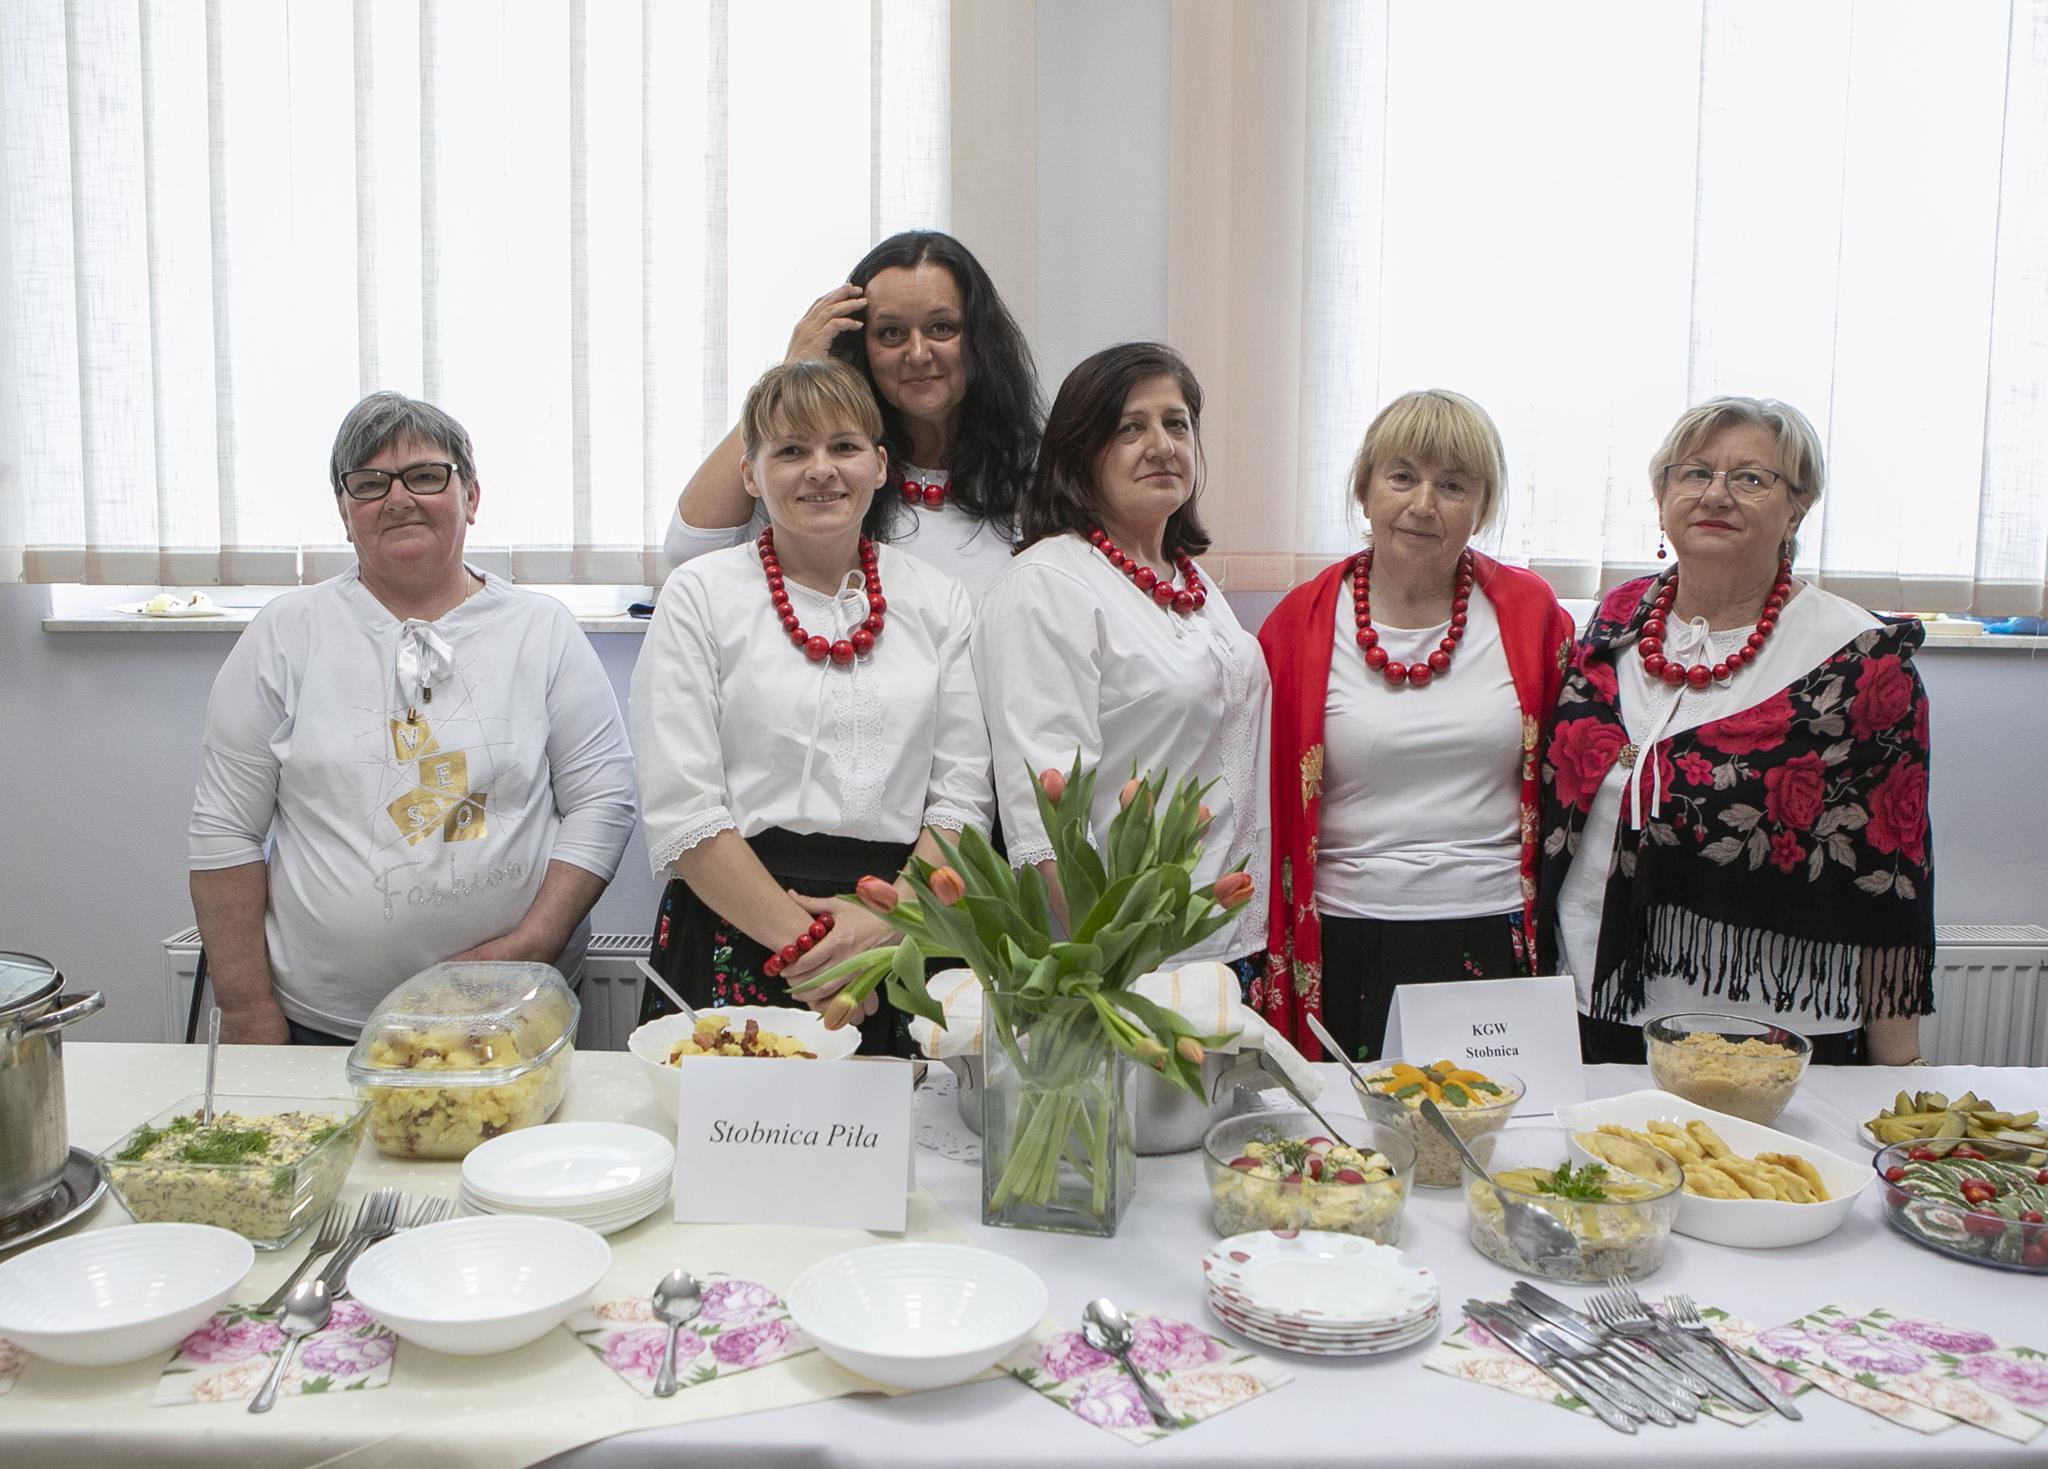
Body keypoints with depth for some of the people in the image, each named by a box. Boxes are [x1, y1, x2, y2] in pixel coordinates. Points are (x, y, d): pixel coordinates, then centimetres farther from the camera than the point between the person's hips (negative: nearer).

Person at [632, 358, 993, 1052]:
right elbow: (681, 814, -6)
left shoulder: (939, 599, 9)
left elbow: (963, 795, 4)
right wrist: (807, 943, -12)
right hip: (735, 941, -2)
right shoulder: (700, 595, 1)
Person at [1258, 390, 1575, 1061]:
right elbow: (1263, 810, 5)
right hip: (1346, 954, -1)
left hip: (1496, 947, 1)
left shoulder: (1530, 613, 4)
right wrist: (1264, 975, 3)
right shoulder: (1300, 625, 1)